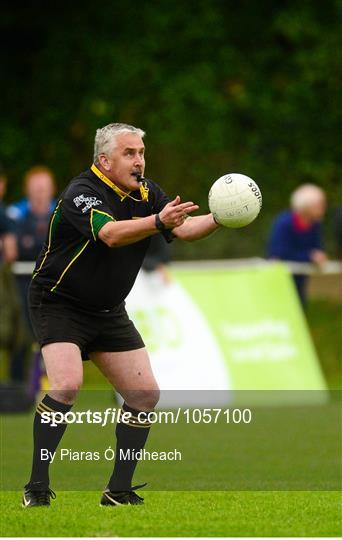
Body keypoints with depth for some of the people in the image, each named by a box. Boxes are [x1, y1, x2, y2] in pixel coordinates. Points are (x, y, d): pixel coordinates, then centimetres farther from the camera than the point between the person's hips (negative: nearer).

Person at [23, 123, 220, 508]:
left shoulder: (146, 194, 2)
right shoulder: (81, 192, -21)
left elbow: (183, 229, -7)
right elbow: (111, 234, -39)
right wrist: (158, 222, -54)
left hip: (109, 313, 8)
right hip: (58, 304, -7)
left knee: (145, 393, 0)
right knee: (66, 385, -26)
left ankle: (119, 491, 9)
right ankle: (36, 487, -17)